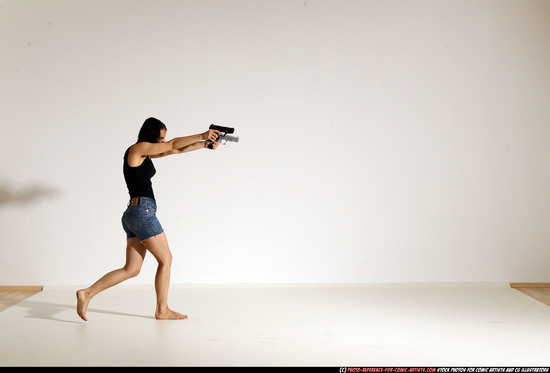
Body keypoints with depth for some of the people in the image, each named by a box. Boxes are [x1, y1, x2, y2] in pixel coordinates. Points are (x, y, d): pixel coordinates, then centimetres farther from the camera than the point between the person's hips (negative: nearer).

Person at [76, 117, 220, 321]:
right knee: (165, 259, 2)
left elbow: (177, 150, 24)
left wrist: (205, 143, 21)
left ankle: (87, 293, 3)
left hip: (134, 214, 9)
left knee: (131, 269, 7)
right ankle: (162, 310, 11)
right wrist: (202, 135, 5)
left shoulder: (146, 153, 20)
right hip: (143, 210, -9)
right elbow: (174, 144, -3)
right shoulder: (139, 148, -5)